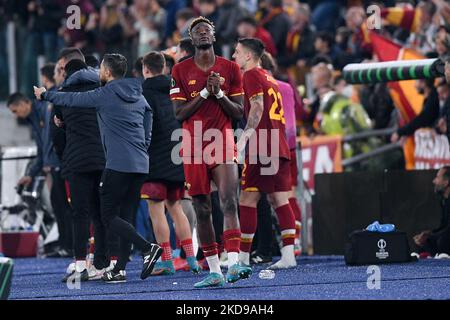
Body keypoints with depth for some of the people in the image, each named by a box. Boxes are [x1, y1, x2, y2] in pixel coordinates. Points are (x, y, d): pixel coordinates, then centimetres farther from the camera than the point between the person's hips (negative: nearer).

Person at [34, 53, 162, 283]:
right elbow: (147, 134, 17)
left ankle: (147, 248, -19)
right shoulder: (139, 97, 14)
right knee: (125, 217, 9)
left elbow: (72, 99, 8)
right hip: (140, 165, 7)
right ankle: (120, 269, 5)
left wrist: (45, 95, 23)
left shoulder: (104, 95, -4)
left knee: (109, 217, -3)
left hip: (117, 165, -7)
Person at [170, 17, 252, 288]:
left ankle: (233, 264, -27)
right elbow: (180, 112, -2)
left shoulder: (230, 69, 7)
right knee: (202, 211, 3)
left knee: (230, 202, -18)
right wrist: (205, 92, -12)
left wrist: (219, 93, -10)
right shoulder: (181, 71, 6)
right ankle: (214, 271, 9)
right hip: (194, 148, 1)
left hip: (223, 144, -1)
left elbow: (239, 113, 6)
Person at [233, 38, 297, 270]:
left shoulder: (251, 75, -3)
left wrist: (244, 137, -19)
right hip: (280, 148, 8)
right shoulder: (269, 78, 23)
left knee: (247, 200, -4)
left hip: (262, 148, -8)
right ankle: (288, 255, -4)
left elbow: (258, 107, -15)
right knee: (279, 201, 4)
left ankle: (243, 257, -4)